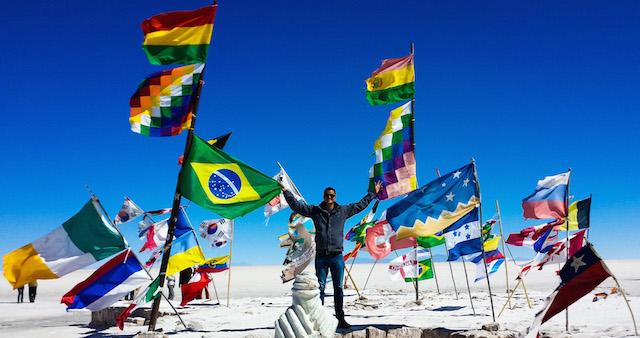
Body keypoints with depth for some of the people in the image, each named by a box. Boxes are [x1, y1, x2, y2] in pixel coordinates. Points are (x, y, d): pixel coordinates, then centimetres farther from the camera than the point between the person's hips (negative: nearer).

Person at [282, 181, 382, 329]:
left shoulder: (343, 211, 7)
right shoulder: (315, 210, 5)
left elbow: (360, 205, 17)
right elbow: (296, 205, 6)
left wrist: (373, 193, 20)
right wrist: (285, 191, 0)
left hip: (337, 256, 1)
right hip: (321, 257, -1)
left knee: (338, 288, 7)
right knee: (320, 287, 3)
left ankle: (340, 319, 13)